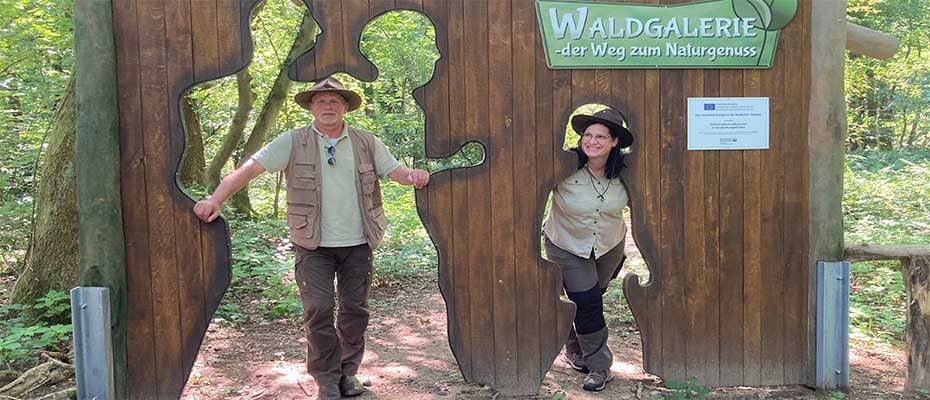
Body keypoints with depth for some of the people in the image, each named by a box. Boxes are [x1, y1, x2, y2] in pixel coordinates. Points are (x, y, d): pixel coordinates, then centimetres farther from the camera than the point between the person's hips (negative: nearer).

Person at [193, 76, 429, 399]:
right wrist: (215, 199, -21)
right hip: (314, 243, -2)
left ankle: (348, 371, 27)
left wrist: (413, 175, -21)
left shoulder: (367, 142, 6)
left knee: (355, 308, 10)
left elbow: (395, 170, 4)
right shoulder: (293, 142, -2)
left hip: (358, 242, 3)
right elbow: (249, 168, -9)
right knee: (318, 309, -4)